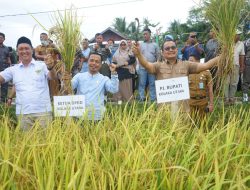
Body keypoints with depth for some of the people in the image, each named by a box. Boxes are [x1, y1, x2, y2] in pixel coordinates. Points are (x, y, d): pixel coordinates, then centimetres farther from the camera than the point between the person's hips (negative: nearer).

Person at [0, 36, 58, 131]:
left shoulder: (42, 65, 2)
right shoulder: (13, 69, 11)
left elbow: (53, 77, -11)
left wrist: (50, 67, -33)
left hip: (43, 111, -2)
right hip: (22, 113, 3)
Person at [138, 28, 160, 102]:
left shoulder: (155, 45, 9)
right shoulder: (140, 45, 9)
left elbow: (158, 56, 8)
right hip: (142, 67, 0)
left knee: (152, 84, 4)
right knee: (142, 84, 2)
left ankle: (153, 99, 9)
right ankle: (141, 98, 8)